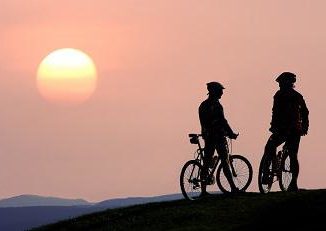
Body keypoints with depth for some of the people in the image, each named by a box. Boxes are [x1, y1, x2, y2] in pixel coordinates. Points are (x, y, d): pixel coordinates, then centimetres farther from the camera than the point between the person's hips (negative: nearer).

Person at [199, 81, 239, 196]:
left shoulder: (203, 105, 14)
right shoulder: (216, 105, -13)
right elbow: (222, 121, -16)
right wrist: (231, 133, -7)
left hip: (207, 136, 8)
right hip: (218, 136, -8)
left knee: (206, 163, 7)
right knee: (225, 162, -8)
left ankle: (203, 190, 6)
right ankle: (233, 188, -10)